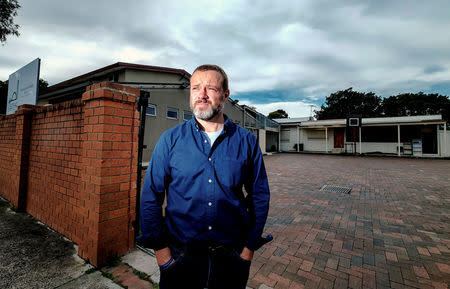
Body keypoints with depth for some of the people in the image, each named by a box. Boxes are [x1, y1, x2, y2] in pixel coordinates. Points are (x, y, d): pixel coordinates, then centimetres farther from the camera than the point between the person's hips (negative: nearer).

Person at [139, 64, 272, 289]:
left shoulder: (246, 141, -5)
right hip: (180, 258, 0)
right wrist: (162, 253, -6)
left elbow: (260, 197, 1)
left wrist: (249, 247, -1)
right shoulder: (170, 139, -6)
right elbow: (151, 197, -4)